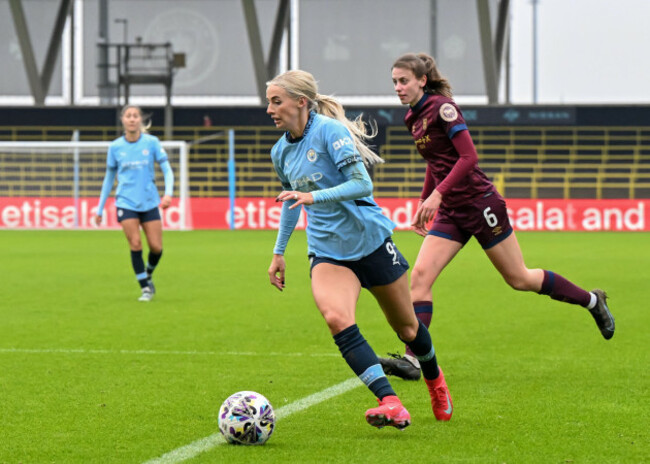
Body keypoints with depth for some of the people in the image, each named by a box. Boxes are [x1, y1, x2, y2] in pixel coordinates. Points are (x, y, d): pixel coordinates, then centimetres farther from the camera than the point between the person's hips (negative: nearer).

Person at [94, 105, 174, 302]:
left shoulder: (152, 142, -1)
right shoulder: (115, 147, 2)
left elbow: (167, 170, 0)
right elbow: (109, 178, 12)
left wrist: (168, 193, -17)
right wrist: (100, 208, 14)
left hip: (149, 202, 0)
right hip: (126, 202, 0)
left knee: (156, 247, -3)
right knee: (135, 244, -13)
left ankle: (148, 275, 28)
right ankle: (145, 288, -1)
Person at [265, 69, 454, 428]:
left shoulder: (329, 130, -16)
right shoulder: (281, 151, 5)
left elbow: (363, 184, -24)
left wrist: (314, 197, -34)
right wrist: (278, 253, 23)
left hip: (370, 240, -4)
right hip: (327, 251, 4)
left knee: (406, 327, 12)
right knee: (337, 320, -26)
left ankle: (435, 380, 45)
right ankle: (391, 405, -32)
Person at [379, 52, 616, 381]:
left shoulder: (442, 108, -15)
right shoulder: (414, 118, 10)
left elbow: (469, 156, -22)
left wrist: (437, 194, -28)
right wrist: (423, 205, 20)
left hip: (479, 203, -8)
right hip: (450, 211, 8)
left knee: (519, 279, 3)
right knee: (420, 276, -9)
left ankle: (591, 301, 22)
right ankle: (412, 359, -15)